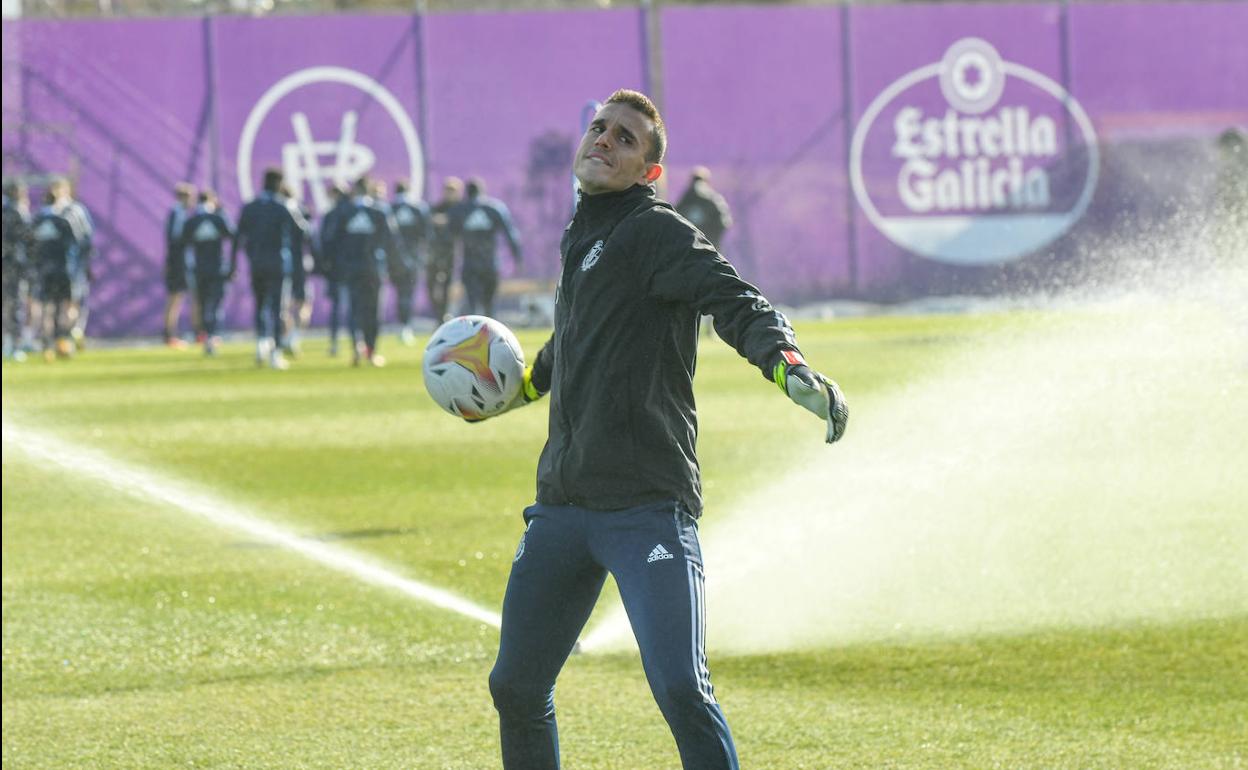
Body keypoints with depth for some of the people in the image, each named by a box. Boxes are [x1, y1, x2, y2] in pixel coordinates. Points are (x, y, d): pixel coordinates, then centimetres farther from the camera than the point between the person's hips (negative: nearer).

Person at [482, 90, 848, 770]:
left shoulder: (655, 233, -6)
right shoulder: (579, 241, 18)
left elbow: (736, 303, -22)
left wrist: (788, 366, -40)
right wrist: (513, 392, 50)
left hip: (647, 509, -8)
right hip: (562, 504, 8)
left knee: (680, 690, -18)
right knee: (516, 687, 13)